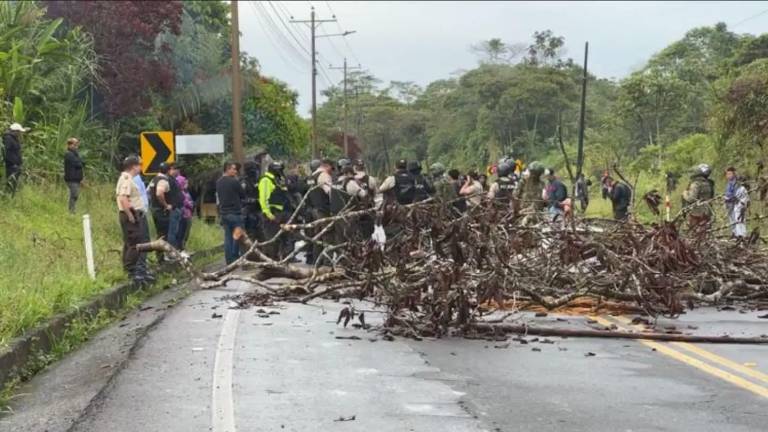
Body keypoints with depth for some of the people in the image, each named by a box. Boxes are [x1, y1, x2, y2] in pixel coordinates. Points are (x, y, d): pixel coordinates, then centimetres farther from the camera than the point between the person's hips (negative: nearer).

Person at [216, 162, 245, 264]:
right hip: (235, 213, -7)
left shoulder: (218, 182, 8)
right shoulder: (234, 182, -14)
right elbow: (243, 195, -5)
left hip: (223, 213, 7)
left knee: (228, 237, 9)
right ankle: (235, 257, 0)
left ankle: (229, 260, 9)